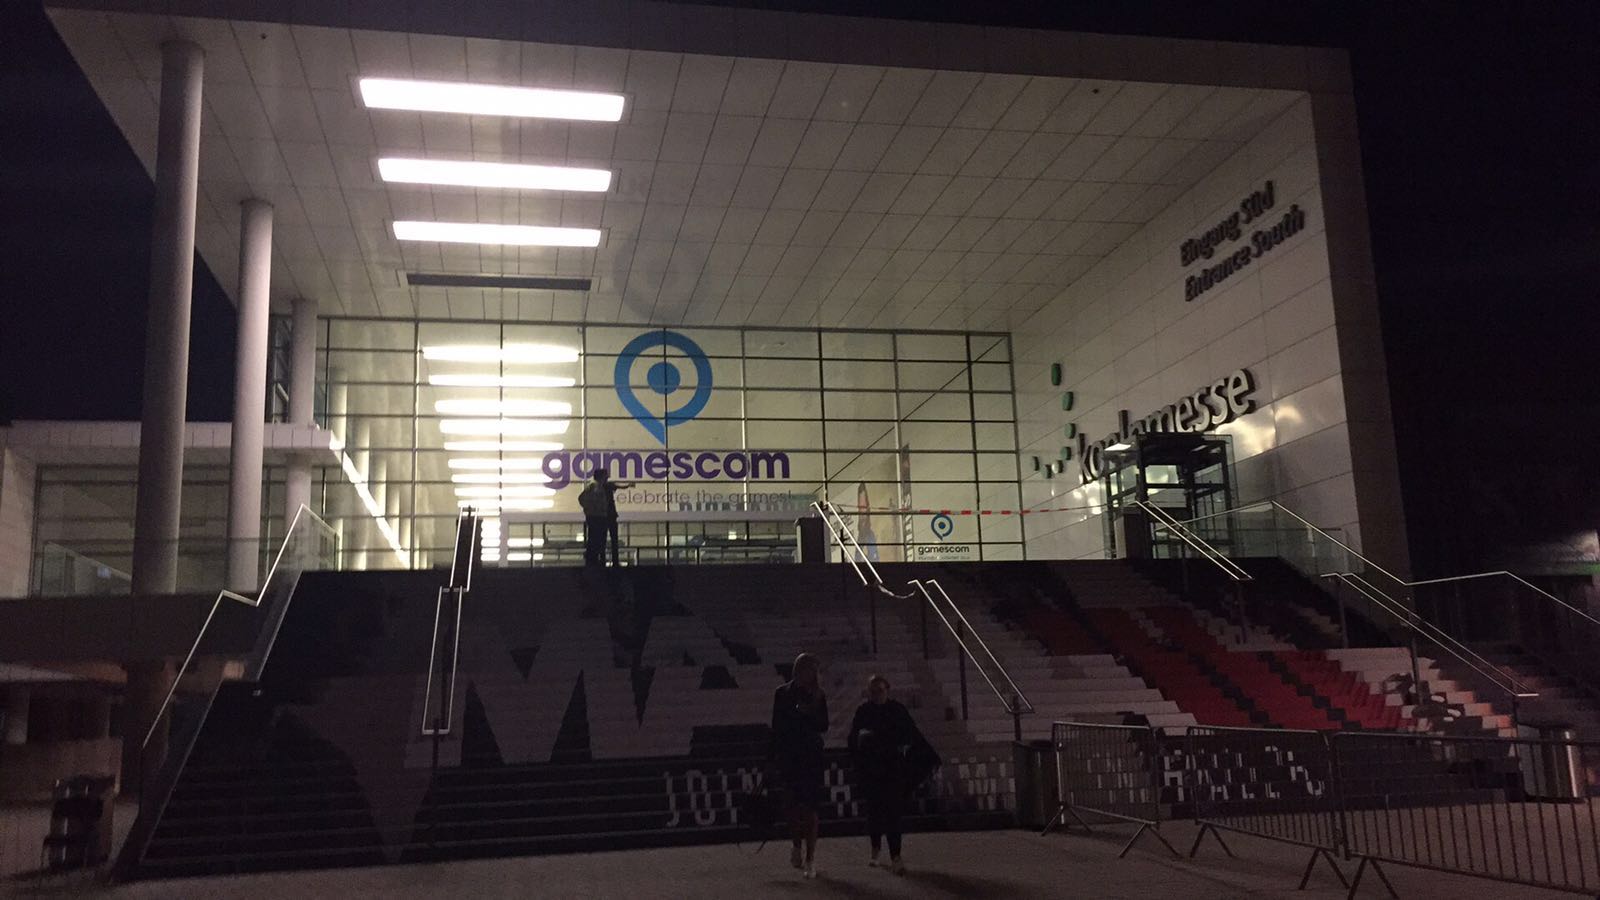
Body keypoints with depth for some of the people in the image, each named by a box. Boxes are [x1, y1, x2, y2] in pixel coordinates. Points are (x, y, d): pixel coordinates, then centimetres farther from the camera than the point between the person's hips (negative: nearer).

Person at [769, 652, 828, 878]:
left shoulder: (818, 696, 4)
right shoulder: (782, 693, 5)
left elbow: (823, 727, 1)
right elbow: (777, 726, 6)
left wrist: (808, 713, -16)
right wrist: (773, 755, 3)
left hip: (811, 756, 0)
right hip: (788, 756, 0)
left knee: (810, 808, -2)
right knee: (792, 805, 1)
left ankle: (810, 859, 4)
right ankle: (796, 847, 26)